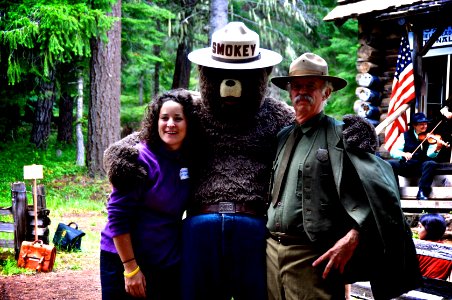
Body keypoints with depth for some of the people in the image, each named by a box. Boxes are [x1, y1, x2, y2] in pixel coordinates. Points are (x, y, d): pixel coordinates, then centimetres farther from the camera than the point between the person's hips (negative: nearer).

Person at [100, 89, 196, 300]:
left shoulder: (190, 161, 1)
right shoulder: (139, 158, -15)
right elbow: (117, 215, -16)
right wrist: (130, 268, -16)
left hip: (169, 263, 5)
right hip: (124, 258, -5)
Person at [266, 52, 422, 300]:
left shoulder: (341, 135, -3)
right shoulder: (284, 136, 17)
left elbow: (377, 187, -14)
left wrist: (352, 237, -21)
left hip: (313, 258, -6)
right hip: (273, 250, 6)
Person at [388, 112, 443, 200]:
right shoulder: (405, 136, 6)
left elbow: (430, 154, -10)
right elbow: (393, 151, -3)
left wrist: (436, 150, -33)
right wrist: (403, 154, -24)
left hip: (422, 166, 0)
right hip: (406, 165, 0)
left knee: (431, 163, -33)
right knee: (390, 164, -26)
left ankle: (422, 192, -30)